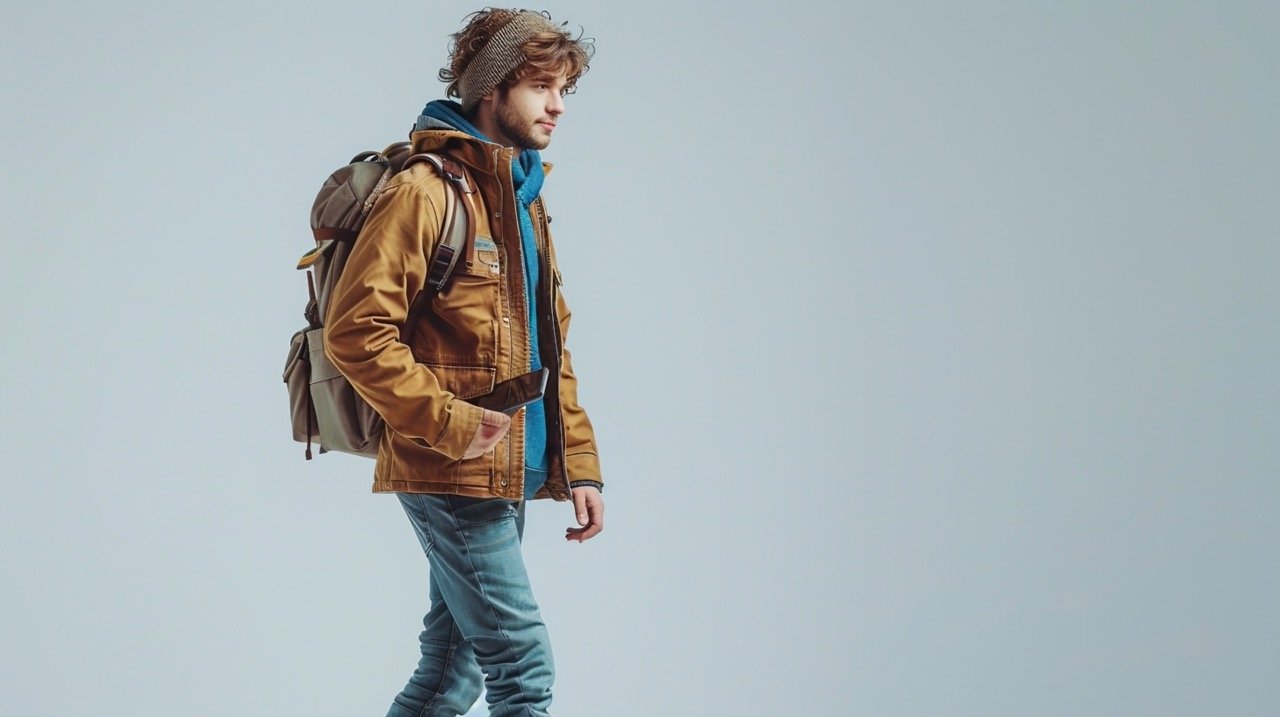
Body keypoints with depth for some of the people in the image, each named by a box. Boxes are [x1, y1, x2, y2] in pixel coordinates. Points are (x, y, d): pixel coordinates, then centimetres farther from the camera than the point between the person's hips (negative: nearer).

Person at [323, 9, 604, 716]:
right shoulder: (425, 192, -11)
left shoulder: (526, 200, 18)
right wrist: (452, 424, -19)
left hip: (509, 474, 9)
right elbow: (355, 332, -17)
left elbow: (551, 347, 20)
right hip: (450, 475, -9)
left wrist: (580, 466, 14)